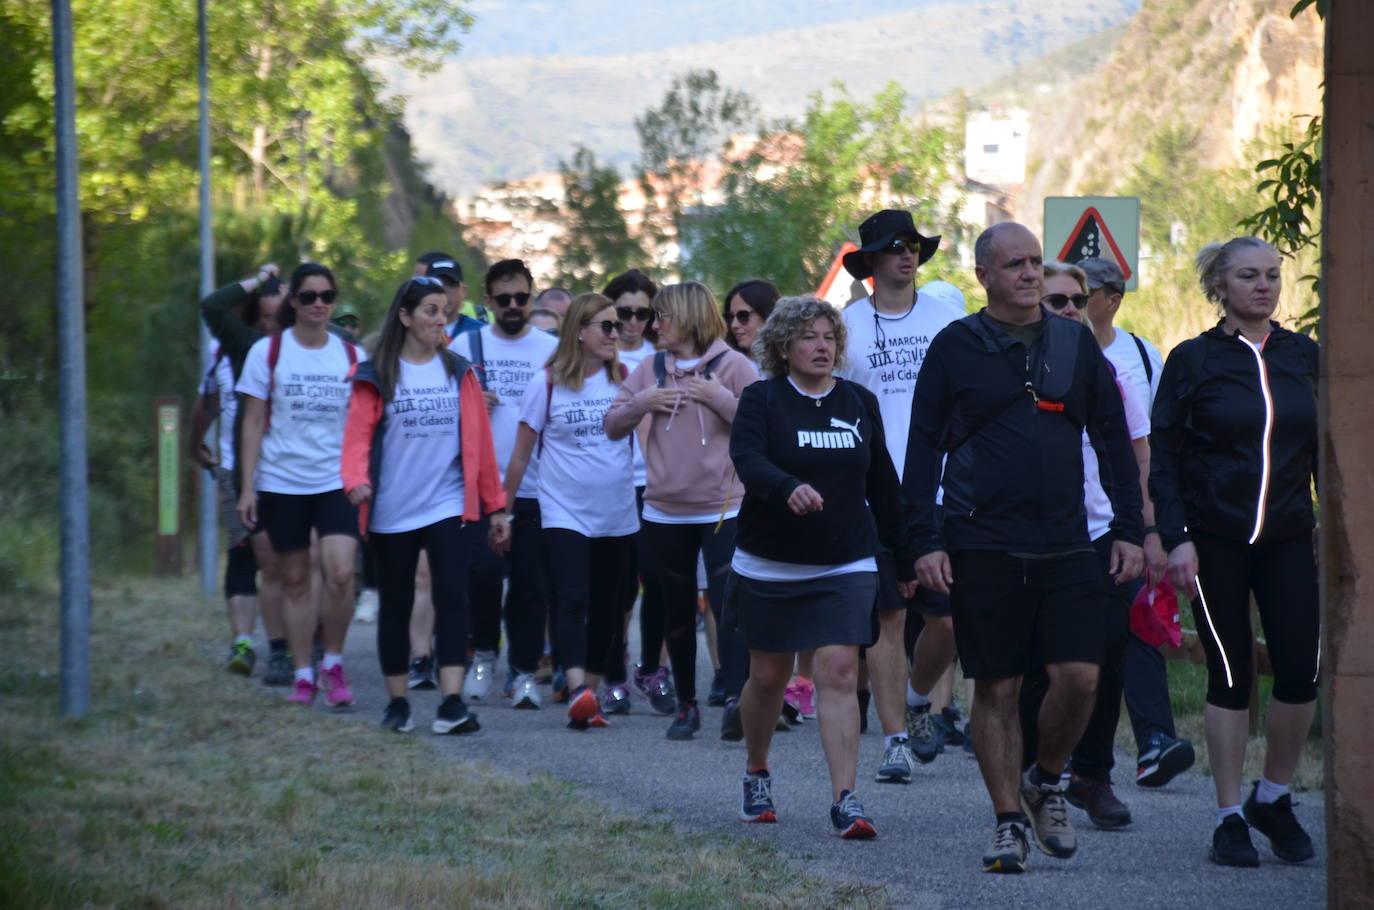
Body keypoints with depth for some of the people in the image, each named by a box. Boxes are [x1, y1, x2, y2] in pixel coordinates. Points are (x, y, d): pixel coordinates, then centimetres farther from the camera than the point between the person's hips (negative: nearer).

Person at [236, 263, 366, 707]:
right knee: (295, 581, 4)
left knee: (340, 574, -16)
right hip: (282, 482, 0)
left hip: (337, 482, 0)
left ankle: (333, 663, 3)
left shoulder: (352, 357, 6)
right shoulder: (268, 352, 1)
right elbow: (253, 423, 2)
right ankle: (303, 675, 15)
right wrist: (248, 487, -3)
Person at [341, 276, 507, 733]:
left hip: (450, 505, 1)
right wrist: (356, 479, -25)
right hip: (391, 512, -1)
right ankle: (397, 703, 19)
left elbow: (479, 439, 9)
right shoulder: (376, 376, 2)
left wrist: (494, 503, 8)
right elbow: (358, 433, -6)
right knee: (396, 606, 8)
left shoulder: (458, 372, 8)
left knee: (452, 597, -11)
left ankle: (451, 703, -15)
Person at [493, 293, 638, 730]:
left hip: (617, 514, 4)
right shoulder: (548, 383, -3)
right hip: (565, 511, -4)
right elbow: (522, 452, 2)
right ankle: (577, 688, -32)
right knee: (573, 598, -19)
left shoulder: (624, 378, 5)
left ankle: (590, 695, 18)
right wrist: (502, 510, 3)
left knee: (607, 607, 8)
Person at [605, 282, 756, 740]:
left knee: (728, 603, -16)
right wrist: (643, 402, -7)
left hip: (722, 509, -5)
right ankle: (686, 704, 18)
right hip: (664, 511, 5)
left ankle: (736, 696, -24)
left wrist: (719, 398, -16)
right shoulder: (651, 368, 10)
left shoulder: (732, 365, -3)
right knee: (677, 611, 10)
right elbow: (612, 425, 10)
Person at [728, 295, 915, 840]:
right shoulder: (762, 400, -2)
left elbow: (882, 485, 14)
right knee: (769, 676, 10)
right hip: (770, 565, -1)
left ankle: (845, 802, -16)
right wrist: (789, 487, -41)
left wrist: (905, 559, 16)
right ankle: (756, 774, 36)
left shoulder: (859, 403, 7)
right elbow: (746, 458, -21)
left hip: (845, 568, 1)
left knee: (839, 672, -12)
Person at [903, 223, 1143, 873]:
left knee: (1079, 677, -7)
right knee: (996, 688, 1)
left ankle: (1045, 783, 18)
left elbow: (1113, 440, 13)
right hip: (982, 547, -2)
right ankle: (1009, 821, 11)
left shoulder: (1075, 344, 10)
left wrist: (1129, 529, 7)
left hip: (1065, 545, 2)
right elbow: (923, 450, 1)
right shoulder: (955, 348, 1)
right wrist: (926, 542, -6)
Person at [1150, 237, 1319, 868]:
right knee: (1230, 676, -1)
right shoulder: (1193, 360, -1)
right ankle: (1229, 819, 7)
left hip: (1289, 537, 3)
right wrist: (1176, 538, -10)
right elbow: (1164, 456, -2)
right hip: (1216, 540, -3)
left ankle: (1273, 797, 15)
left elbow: (1324, 450, 14)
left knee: (1301, 669, -6)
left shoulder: (1304, 356, 9)